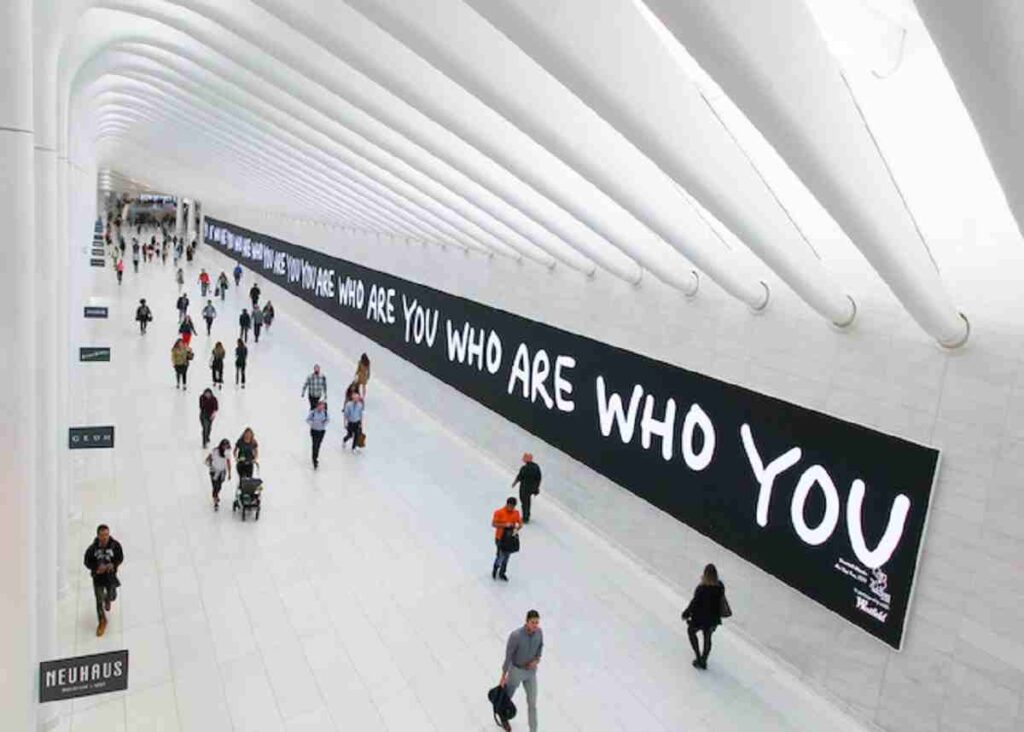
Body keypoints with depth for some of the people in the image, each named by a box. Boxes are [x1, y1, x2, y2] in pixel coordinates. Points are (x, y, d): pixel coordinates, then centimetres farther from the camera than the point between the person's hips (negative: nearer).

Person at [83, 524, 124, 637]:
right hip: (98, 576, -1)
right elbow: (87, 562, -8)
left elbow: (120, 558, -6)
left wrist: (113, 565, -25)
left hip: (111, 575, 1)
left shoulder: (115, 545, -20)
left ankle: (107, 600, 59)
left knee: (112, 596, 19)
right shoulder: (92, 548, -23)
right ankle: (102, 622, 28)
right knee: (99, 601, 6)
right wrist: (97, 567, -24)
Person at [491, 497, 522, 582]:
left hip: (511, 538, 4)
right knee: (500, 556, -3)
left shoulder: (516, 513, -2)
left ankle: (502, 573, 33)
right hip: (500, 538, -4)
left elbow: (520, 524, 3)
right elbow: (493, 524, -16)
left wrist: (517, 528, -19)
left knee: (507, 556, 15)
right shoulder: (499, 512, -16)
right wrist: (505, 525, -26)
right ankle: (495, 569, 28)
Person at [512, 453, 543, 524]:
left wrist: (514, 483, 7)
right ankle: (527, 515, 39)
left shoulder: (524, 468, -24)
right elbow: (539, 478, 0)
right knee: (528, 500, 26)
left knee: (524, 502, 9)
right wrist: (537, 487, 12)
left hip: (524, 487, -6)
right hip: (533, 487, 6)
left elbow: (519, 478, -12)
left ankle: (525, 518, 17)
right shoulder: (536, 467, -7)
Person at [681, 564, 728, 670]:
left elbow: (694, 603, -22)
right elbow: (721, 600, -1)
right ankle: (704, 661, 40)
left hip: (699, 618, -5)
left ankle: (698, 658, 25)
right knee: (707, 637, 26)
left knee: (691, 631, 24)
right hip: (713, 618, 5)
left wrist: (686, 614, -6)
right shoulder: (720, 586, -14)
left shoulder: (701, 588, -30)